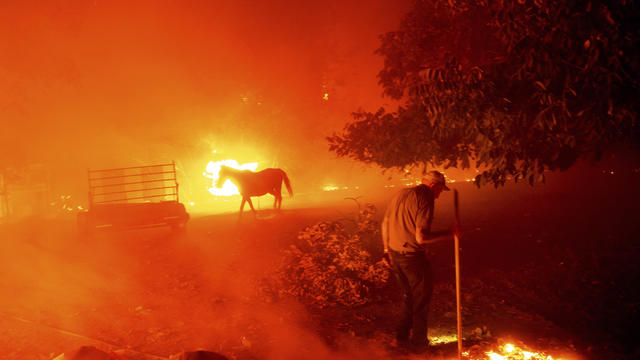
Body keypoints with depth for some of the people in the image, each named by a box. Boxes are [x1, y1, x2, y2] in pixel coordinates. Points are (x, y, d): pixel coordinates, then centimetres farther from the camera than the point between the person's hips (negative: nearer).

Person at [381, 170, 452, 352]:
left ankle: (402, 335, 31)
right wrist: (448, 233, -13)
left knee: (408, 294, 23)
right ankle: (418, 342, 21)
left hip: (394, 253, 8)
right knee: (422, 296, 11)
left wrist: (387, 250, 23)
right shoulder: (425, 199, -17)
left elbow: (385, 223, 15)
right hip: (412, 255, -8)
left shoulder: (401, 193, 9)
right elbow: (421, 237, -23)